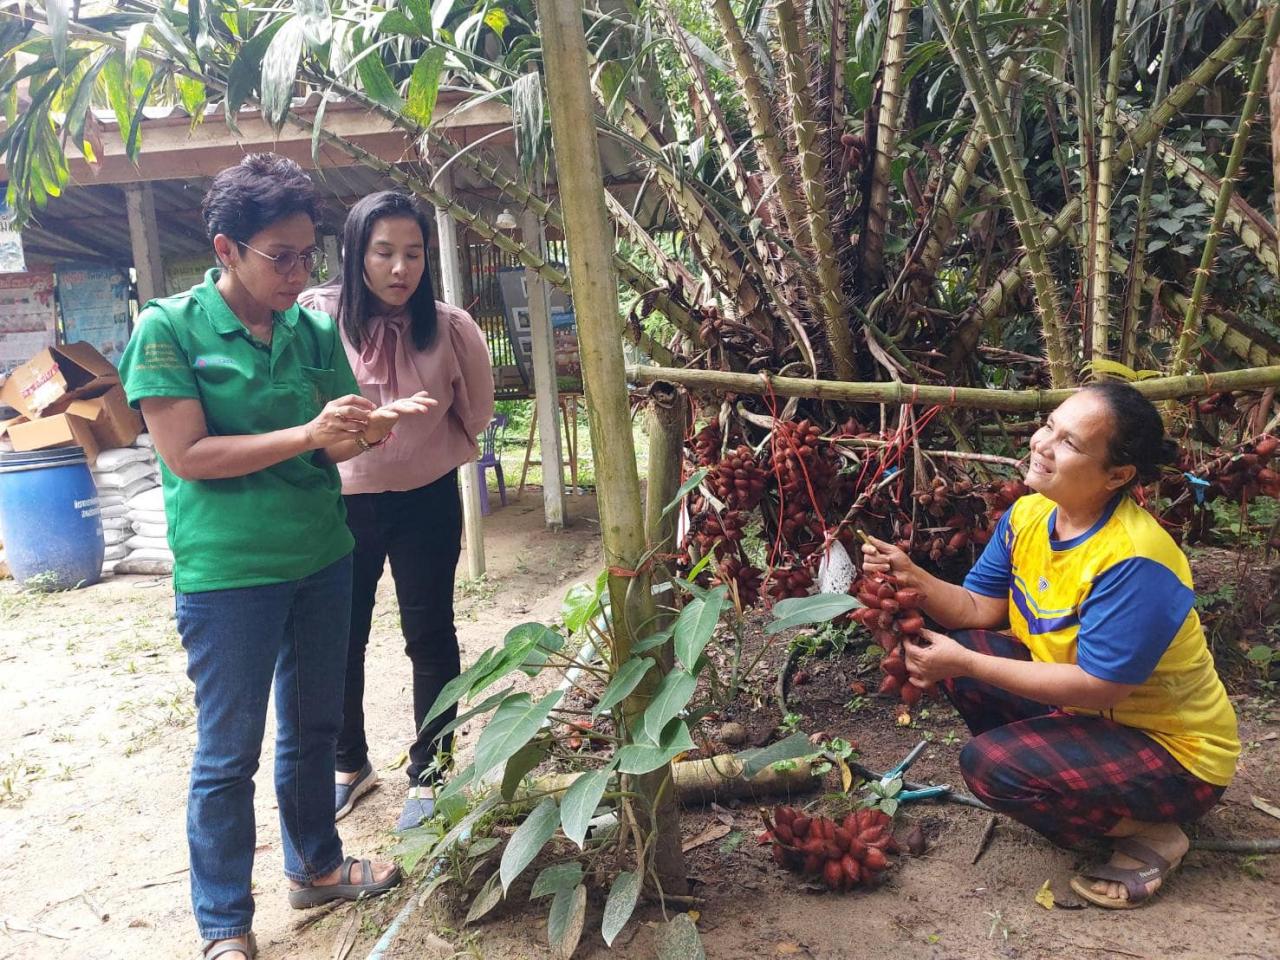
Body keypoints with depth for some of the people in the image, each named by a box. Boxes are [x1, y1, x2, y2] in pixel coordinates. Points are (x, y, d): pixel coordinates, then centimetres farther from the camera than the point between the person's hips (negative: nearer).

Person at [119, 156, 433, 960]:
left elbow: (331, 447, 7)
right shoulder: (168, 329, -10)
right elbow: (188, 456, -16)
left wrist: (376, 423, -16)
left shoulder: (315, 332, 4)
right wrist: (309, 434, -22)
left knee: (313, 726, 19)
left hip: (321, 557, 5)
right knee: (229, 752, 7)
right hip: (227, 571, -5)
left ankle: (316, 866, 40)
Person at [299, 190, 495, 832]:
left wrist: (428, 454, 4)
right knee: (342, 639, 14)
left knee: (430, 638, 10)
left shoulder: (449, 328, -11)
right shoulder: (317, 318, -13)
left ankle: (428, 774, 27)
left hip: (426, 502, 0)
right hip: (344, 502, 1)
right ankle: (350, 764, 37)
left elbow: (475, 411, 4)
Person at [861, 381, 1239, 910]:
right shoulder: (1028, 514, -6)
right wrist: (912, 578, -20)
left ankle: (1148, 835, -1)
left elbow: (1097, 687, -29)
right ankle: (1048, 768, 9)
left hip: (1171, 748, -8)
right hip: (1085, 706, 8)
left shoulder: (1133, 561, -31)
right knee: (955, 648, -6)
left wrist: (966, 665, -28)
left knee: (988, 765, -24)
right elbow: (980, 609, -1)